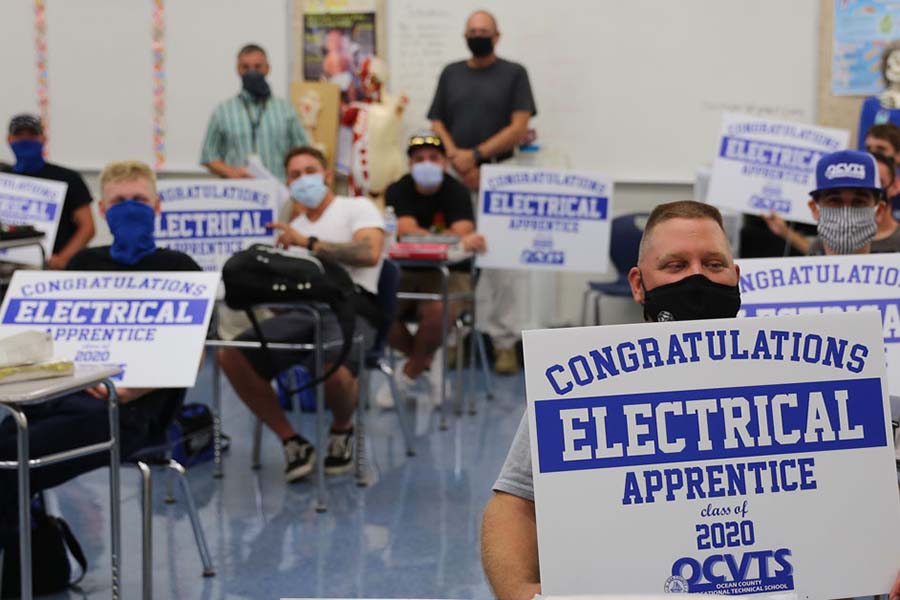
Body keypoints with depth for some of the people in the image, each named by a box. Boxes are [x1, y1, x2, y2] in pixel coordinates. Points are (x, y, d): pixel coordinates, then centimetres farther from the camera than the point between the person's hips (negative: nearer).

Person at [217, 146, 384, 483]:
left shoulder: (358, 208, 11)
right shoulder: (292, 230, 29)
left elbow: (369, 253, -9)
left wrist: (309, 243, -9)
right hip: (302, 310, 6)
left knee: (333, 371, -39)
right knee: (231, 356, -20)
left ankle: (341, 428, -1)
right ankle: (292, 441, -7)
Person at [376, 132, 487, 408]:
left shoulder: (456, 191, -6)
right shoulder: (398, 191, -1)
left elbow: (463, 235, -20)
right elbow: (406, 231, -18)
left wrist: (422, 235, -35)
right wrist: (451, 238, -29)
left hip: (449, 272, -2)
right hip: (405, 271, 3)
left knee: (438, 311, -36)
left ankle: (408, 374, -5)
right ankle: (428, 364, 1)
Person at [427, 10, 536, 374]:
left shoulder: (514, 74, 4)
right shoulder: (451, 74, 14)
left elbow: (519, 128, -5)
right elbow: (437, 124, 10)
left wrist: (476, 156, -10)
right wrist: (459, 162, -7)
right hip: (455, 178, 3)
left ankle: (504, 342, -2)